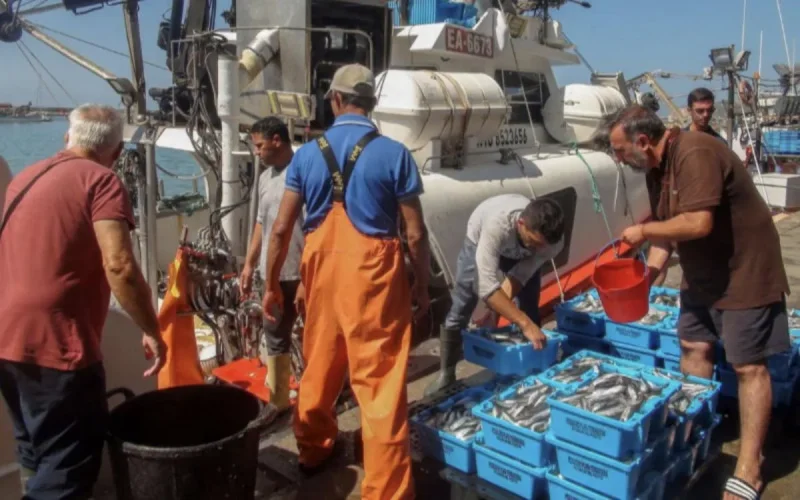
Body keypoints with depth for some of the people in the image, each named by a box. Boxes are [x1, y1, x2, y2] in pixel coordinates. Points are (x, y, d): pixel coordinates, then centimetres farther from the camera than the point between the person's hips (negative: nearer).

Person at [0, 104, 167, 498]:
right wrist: (151, 330, -13)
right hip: (55, 345, -8)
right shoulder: (101, 181, -10)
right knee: (69, 463, 3)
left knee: (36, 452, 24)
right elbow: (118, 266, -22)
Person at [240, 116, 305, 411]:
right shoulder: (265, 178, 12)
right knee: (275, 339, 17)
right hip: (274, 275, 8)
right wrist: (249, 264, 18)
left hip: (301, 275, -8)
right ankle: (277, 401, 32)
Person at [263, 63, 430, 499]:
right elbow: (415, 234, -6)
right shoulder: (393, 154, -6)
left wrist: (271, 285, 12)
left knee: (319, 364, 21)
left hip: (321, 270, 4)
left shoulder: (307, 154, 2)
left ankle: (313, 450, 43)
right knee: (380, 381, 2)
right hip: (372, 272, -4)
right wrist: (422, 284, 7)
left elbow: (281, 228, 2)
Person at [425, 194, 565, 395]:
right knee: (459, 312, -3)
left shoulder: (554, 240, -34)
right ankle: (446, 374, 16)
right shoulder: (497, 224, -49)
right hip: (480, 241, -3)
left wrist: (496, 314, -31)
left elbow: (520, 277, -24)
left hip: (523, 254, 3)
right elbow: (487, 285, -51)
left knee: (531, 314, -5)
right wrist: (524, 324, -52)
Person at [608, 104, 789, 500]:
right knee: (694, 346, 14)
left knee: (748, 366, -2)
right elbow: (668, 225, 7)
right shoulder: (656, 167, 3)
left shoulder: (695, 154, -26)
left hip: (744, 271, -9)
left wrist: (643, 231, -20)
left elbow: (698, 224, -33)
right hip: (701, 273, 9)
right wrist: (651, 270, -2)